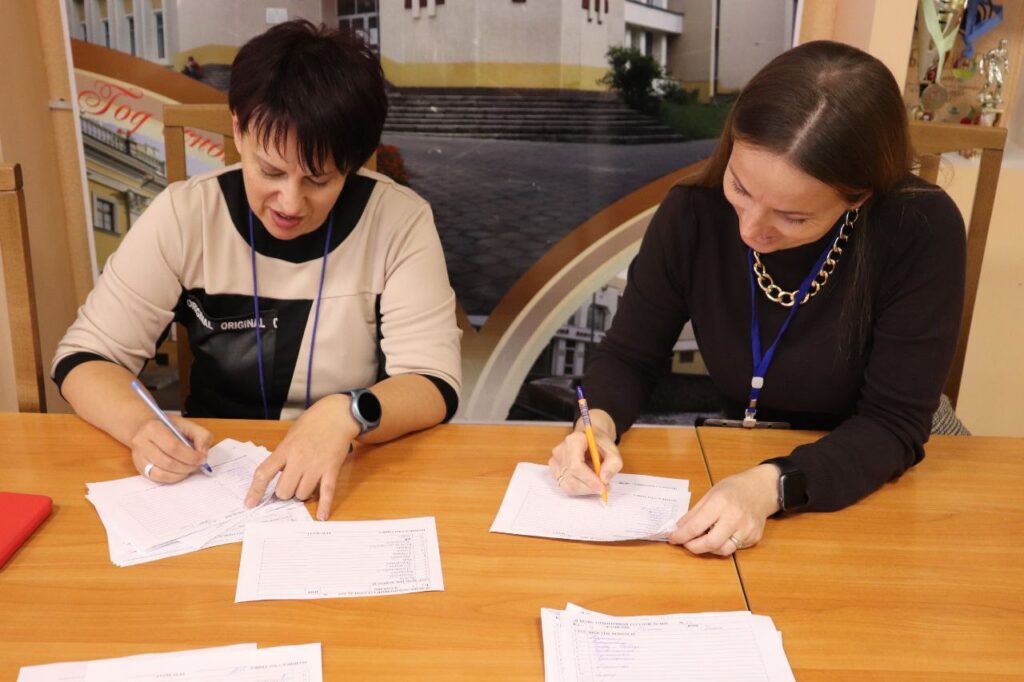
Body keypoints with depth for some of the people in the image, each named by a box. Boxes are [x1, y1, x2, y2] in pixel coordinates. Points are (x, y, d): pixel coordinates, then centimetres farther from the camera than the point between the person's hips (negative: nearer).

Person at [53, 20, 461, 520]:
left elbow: (436, 384, -14)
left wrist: (346, 414, -33)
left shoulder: (400, 221, -11)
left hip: (356, 482, -1)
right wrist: (141, 424, -24)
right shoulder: (183, 216, -8)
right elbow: (85, 357, -4)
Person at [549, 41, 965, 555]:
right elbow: (628, 356, -2)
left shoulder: (923, 233, -20)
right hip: (725, 469, 1)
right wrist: (598, 423, -23)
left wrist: (773, 486, -33)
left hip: (860, 497, -1)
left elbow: (894, 425, -17)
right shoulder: (693, 213, -14)